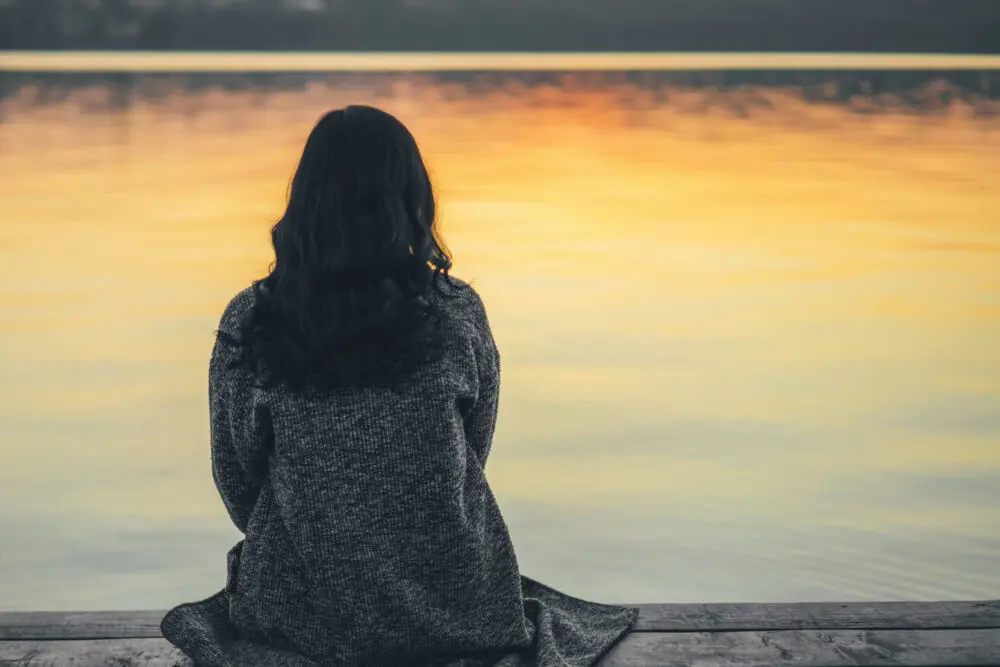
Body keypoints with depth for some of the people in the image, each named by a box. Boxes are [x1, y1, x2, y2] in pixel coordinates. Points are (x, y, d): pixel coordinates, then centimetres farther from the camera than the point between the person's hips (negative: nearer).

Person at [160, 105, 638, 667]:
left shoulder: (247, 324, -12)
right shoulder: (459, 313, -12)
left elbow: (235, 477, -1)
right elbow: (474, 454, 3)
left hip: (302, 615, 1)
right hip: (451, 605, 0)